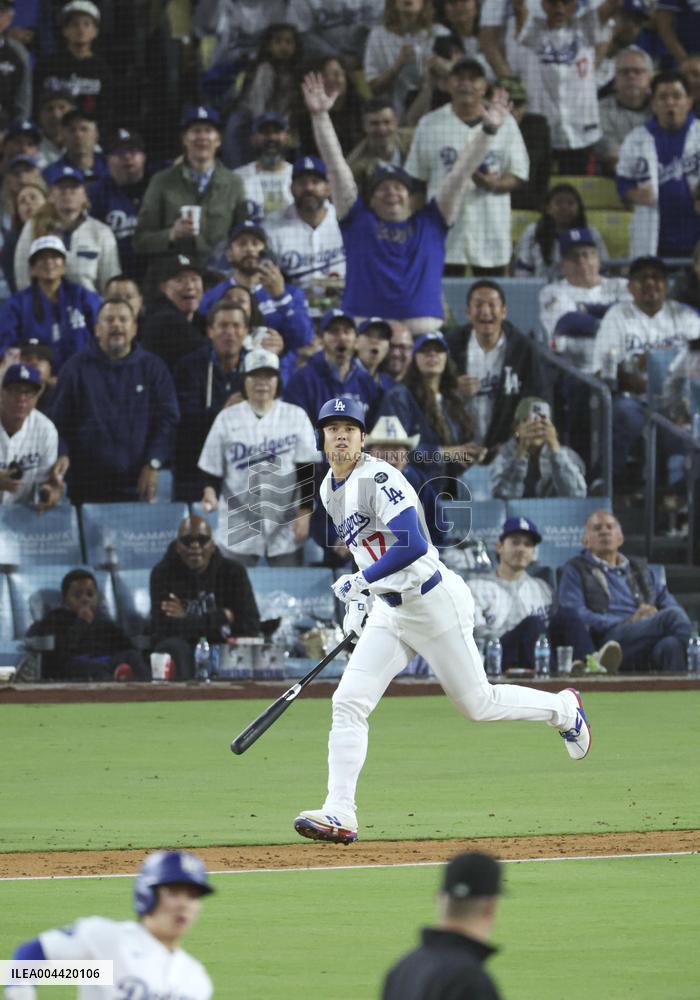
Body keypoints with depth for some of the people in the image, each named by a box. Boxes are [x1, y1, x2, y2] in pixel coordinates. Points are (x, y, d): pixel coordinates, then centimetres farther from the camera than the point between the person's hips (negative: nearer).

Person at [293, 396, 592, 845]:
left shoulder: (378, 478, -19)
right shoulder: (330, 490, 9)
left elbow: (414, 546, -28)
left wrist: (361, 580, -20)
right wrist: (358, 600, 14)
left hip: (435, 601, -8)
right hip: (389, 610, 8)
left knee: (476, 703, 4)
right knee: (348, 703, -7)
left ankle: (563, 708, 30)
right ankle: (340, 814, -10)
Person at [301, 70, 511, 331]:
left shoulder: (430, 223, 16)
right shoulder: (358, 221, 14)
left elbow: (461, 173, 14)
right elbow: (336, 166, 11)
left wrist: (488, 130, 9)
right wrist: (320, 116, 7)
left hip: (423, 331, 1)